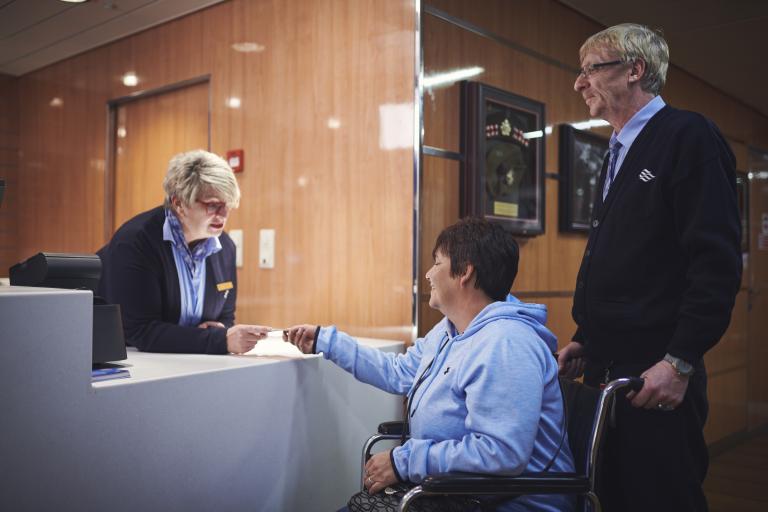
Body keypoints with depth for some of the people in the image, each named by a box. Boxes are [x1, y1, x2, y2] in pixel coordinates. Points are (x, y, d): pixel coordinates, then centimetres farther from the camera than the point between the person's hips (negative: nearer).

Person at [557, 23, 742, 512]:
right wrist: (586, 339, 12)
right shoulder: (619, 153, 17)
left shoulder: (688, 136, -8)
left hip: (657, 374, -8)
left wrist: (679, 363, -20)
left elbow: (717, 261, -16)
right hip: (608, 368, 8)